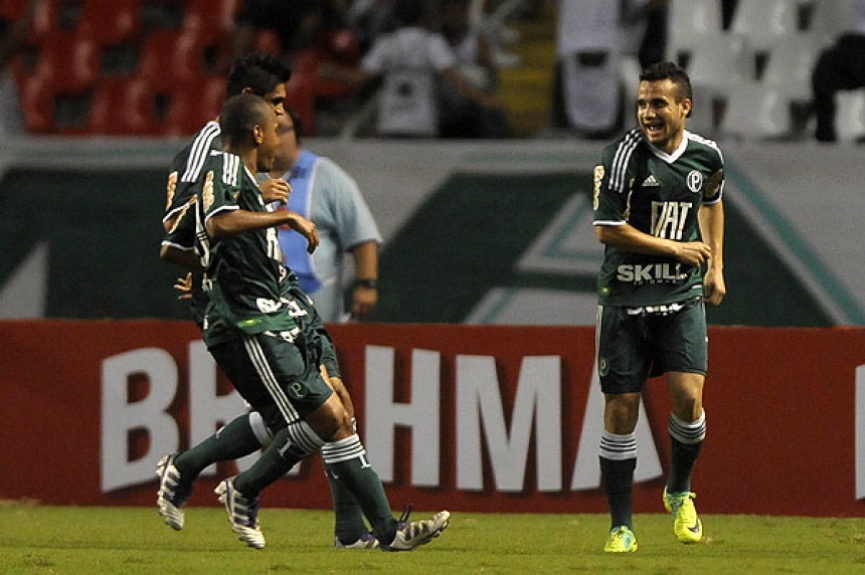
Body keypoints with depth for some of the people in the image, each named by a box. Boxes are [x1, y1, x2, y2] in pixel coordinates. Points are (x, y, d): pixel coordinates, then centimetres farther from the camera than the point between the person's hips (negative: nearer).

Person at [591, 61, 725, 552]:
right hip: (625, 296, -2)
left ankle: (680, 492, 15)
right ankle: (622, 527, 8)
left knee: (688, 396, -13)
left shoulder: (707, 156, 2)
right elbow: (607, 229, -14)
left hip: (682, 295, 2)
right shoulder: (624, 155, -12)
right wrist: (676, 249, -10)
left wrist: (716, 266, 20)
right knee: (621, 410, -2)